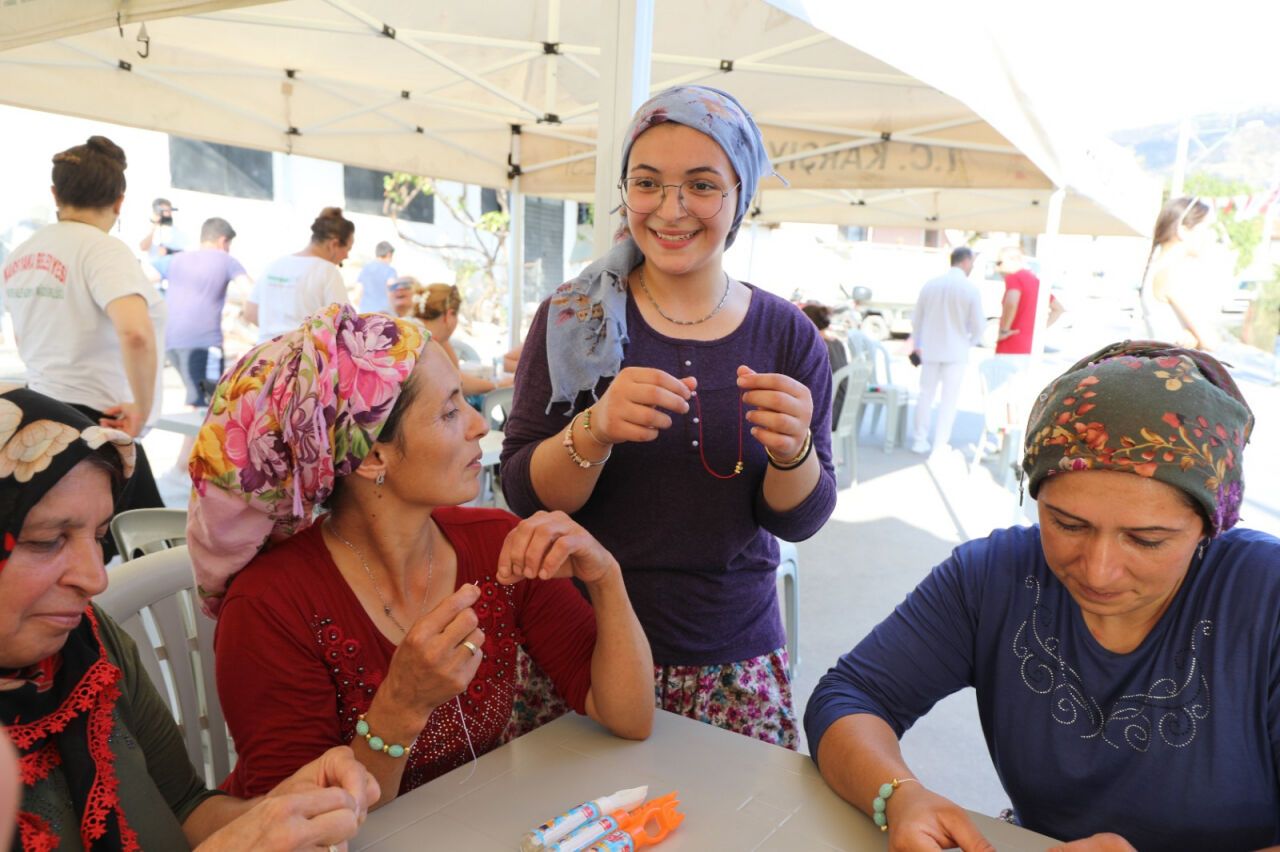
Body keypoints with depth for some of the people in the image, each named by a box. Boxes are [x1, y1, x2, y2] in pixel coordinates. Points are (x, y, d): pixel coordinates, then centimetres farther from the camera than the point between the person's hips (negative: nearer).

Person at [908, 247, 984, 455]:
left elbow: (916, 319, 8)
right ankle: (940, 444, 4)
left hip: (930, 350, 4)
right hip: (956, 352, -3)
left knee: (926, 395, 13)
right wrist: (971, 342, 15)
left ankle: (920, 441, 17)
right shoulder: (971, 289, -10)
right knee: (949, 399, 3)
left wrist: (917, 344, 22)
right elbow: (977, 325, -7)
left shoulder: (930, 285, 1)